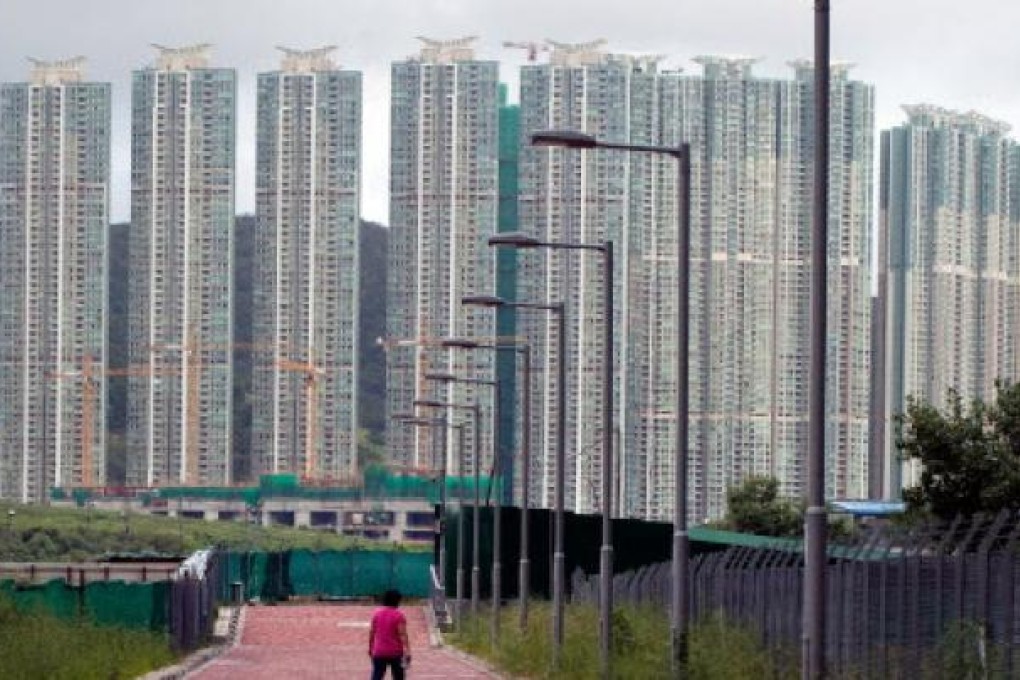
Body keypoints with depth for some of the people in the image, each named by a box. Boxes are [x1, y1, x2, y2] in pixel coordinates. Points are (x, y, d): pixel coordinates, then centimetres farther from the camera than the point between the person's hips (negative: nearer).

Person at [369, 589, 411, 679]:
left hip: (379, 652, 3)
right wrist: (407, 651, -19)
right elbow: (403, 634, -16)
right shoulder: (399, 615, -9)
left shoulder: (377, 613, 3)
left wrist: (370, 648, 21)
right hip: (395, 653, -3)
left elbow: (371, 632, 9)